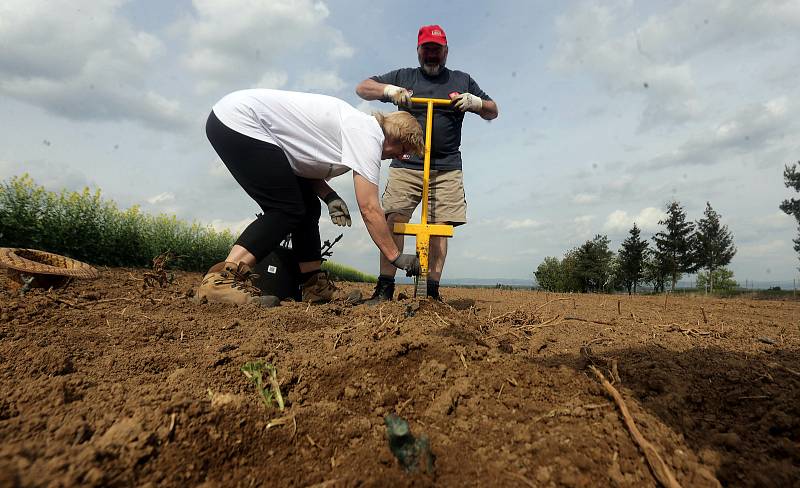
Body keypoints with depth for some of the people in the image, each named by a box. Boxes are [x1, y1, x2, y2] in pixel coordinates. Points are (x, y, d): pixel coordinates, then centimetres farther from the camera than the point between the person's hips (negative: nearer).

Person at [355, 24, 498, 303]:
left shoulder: (462, 81, 21)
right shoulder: (403, 77, 19)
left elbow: (492, 112, 21)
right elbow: (362, 88, 13)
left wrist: (475, 102, -1)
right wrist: (390, 90, -6)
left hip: (447, 168, 1)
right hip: (406, 164, 0)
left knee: (439, 227, -8)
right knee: (394, 220, -13)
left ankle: (432, 290, -3)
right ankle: (384, 287, -9)